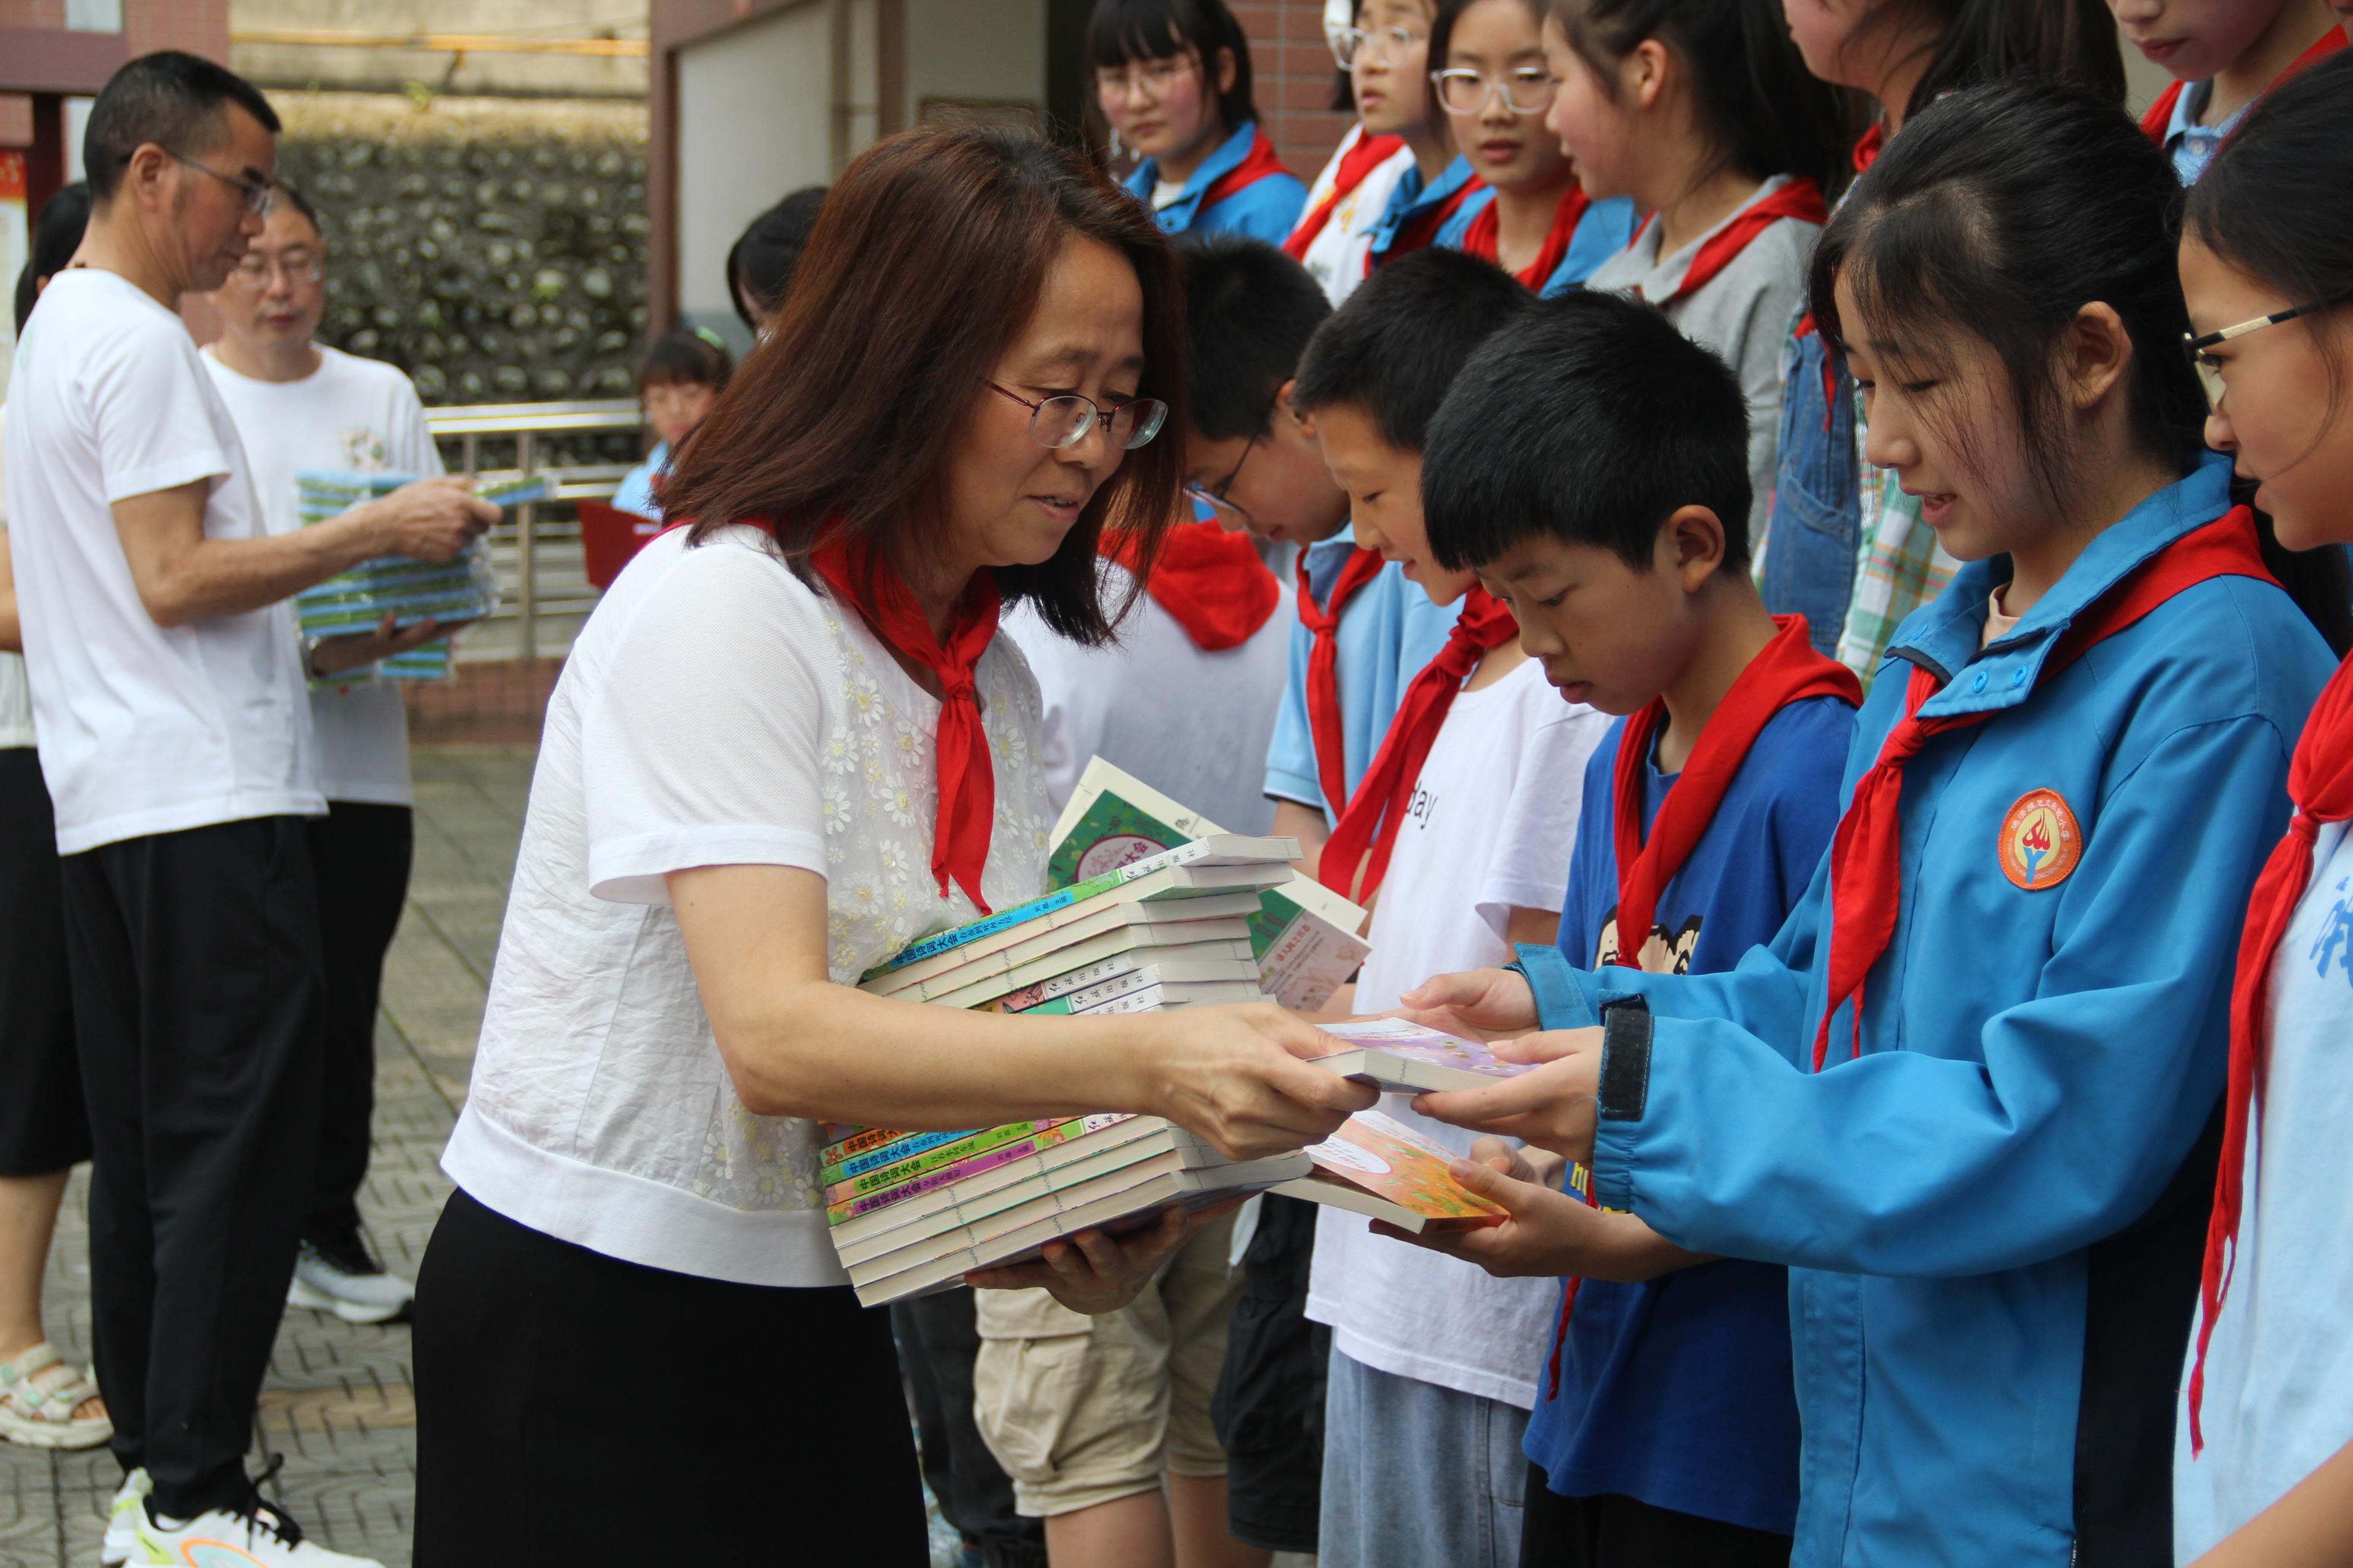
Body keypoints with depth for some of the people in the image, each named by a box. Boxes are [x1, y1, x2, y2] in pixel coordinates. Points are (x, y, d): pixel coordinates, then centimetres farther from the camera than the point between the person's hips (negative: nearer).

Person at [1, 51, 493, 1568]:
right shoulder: (140, 344, -12)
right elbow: (176, 579, -18)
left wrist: (317, 628, 19)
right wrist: (379, 532, -13)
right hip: (208, 801, -10)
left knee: (148, 1143, 13)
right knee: (242, 1143, -7)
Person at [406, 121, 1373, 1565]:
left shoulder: (998, 684, 7)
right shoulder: (719, 607, -18)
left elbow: (977, 1028, 8)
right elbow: (777, 1038, -29)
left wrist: (1076, 1245, -13)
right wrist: (1147, 1063, -40)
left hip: (818, 1326, 7)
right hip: (588, 1325, -7)